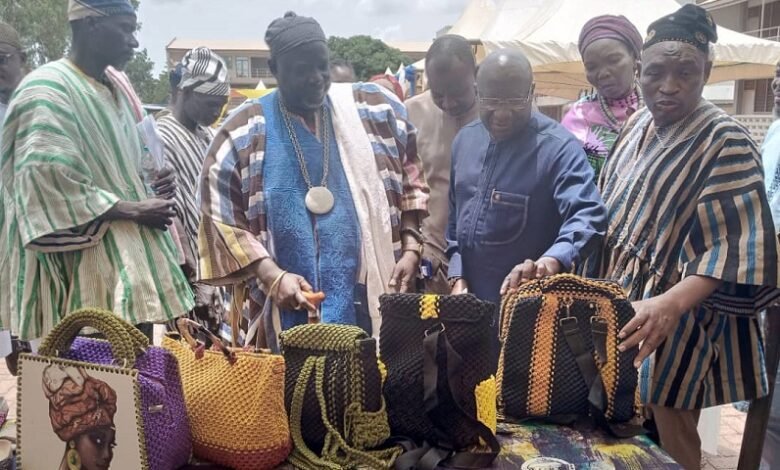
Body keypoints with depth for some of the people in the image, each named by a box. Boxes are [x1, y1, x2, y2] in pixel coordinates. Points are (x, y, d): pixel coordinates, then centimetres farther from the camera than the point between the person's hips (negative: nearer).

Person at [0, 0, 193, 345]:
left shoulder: (116, 88, 15)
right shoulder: (47, 91, -12)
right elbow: (50, 185, -20)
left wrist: (153, 185, 3)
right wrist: (135, 210, -17)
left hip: (131, 255, 8)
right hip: (86, 266, -8)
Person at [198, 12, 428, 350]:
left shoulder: (376, 109, 4)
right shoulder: (242, 133, 0)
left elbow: (411, 182, 10)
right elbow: (220, 218, -1)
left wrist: (411, 250, -1)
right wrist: (272, 276, -12)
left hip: (374, 301, 2)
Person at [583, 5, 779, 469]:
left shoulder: (726, 142, -15)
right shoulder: (638, 124, 6)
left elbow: (736, 248, -23)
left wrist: (671, 303, -37)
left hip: (677, 318, -6)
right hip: (622, 301, 6)